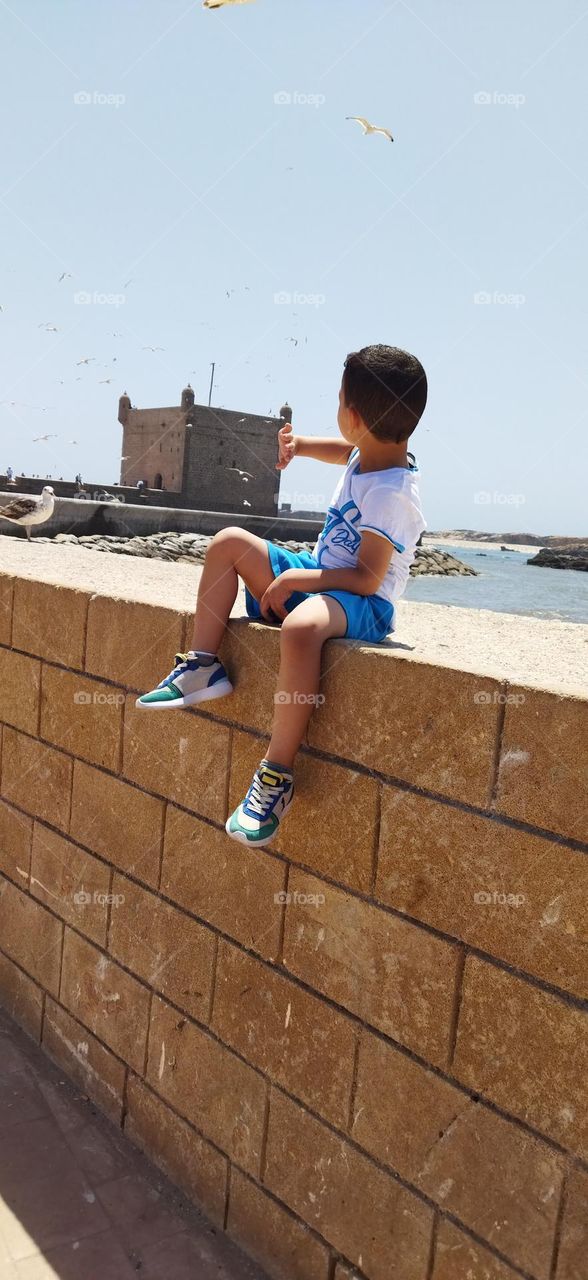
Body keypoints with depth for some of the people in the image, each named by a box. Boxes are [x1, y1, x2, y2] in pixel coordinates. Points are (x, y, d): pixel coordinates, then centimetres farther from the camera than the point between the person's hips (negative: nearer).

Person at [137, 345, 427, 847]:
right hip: (318, 573, 10)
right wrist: (302, 444, 16)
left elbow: (368, 579, -25)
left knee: (300, 626, -43)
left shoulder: (391, 494, -23)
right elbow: (346, 449, 31)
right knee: (230, 542, 3)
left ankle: (276, 777, -33)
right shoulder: (373, 452, 3)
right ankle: (203, 666, 1)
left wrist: (297, 580, -23)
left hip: (362, 601, -10)